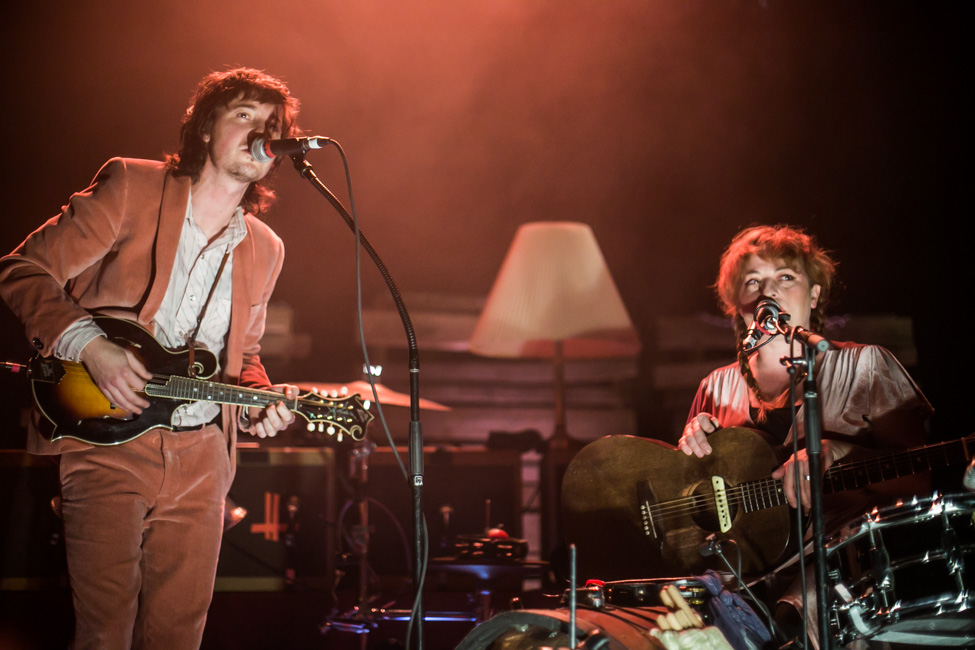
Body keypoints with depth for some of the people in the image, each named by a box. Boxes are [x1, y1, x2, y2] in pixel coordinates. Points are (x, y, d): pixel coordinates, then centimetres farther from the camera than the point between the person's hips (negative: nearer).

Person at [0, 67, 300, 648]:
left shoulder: (264, 251, 13)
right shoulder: (131, 188, -3)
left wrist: (258, 402, 2)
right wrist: (89, 344, -18)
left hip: (201, 458, 5)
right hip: (109, 444, -5)